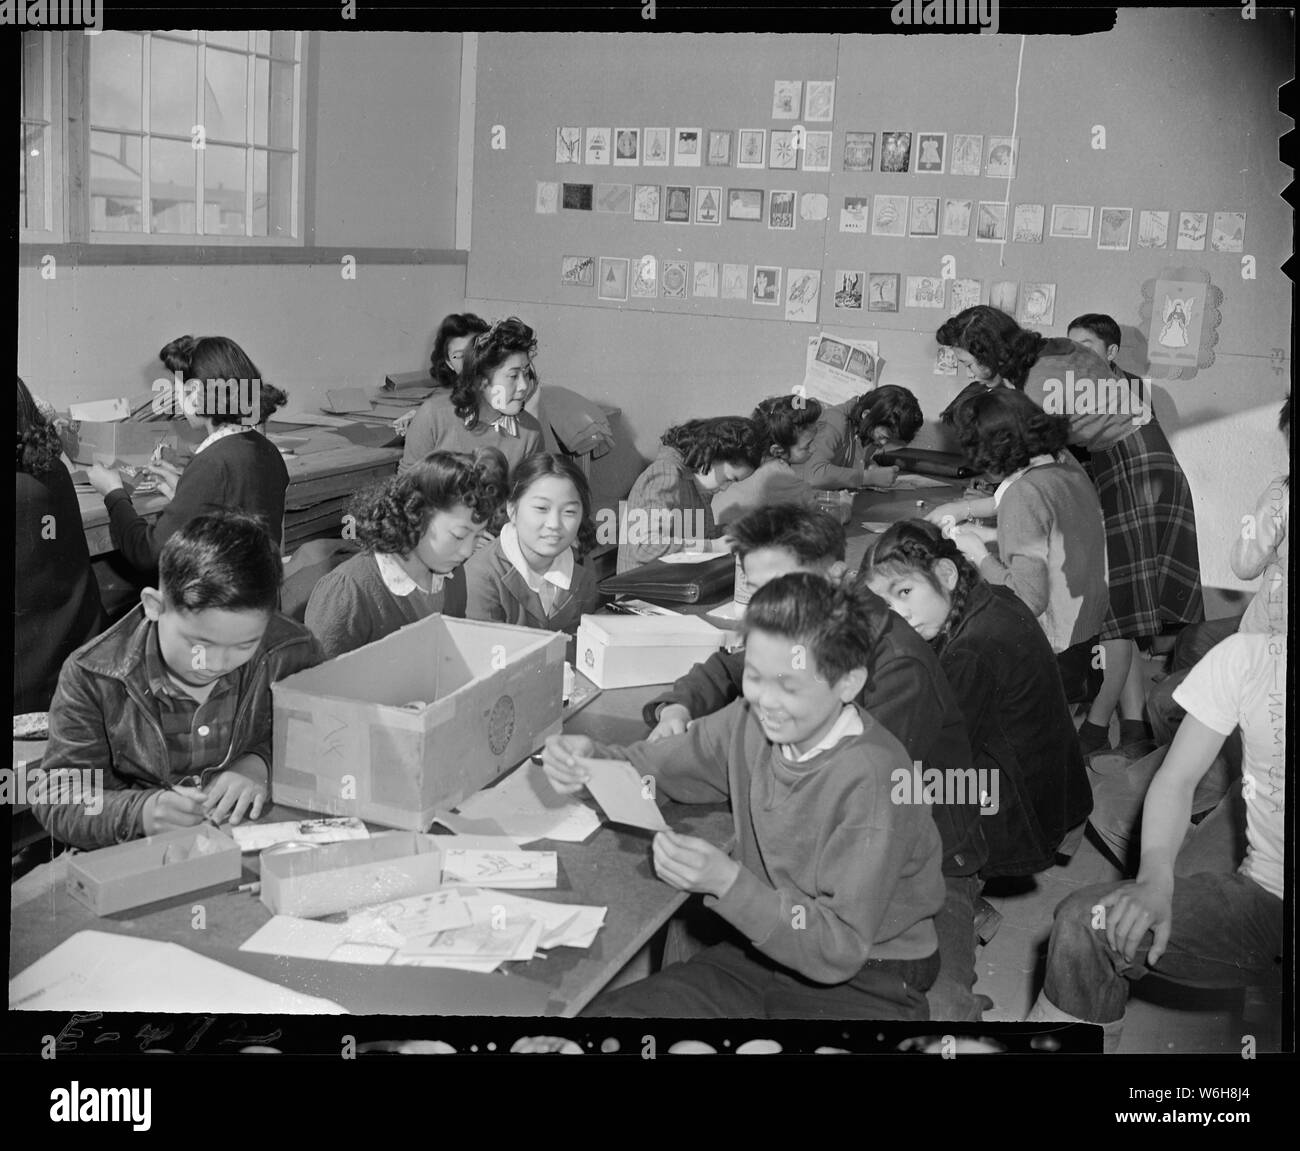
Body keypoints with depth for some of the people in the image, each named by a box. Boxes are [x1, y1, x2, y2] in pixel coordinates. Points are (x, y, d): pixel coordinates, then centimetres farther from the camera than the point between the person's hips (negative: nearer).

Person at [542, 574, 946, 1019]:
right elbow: (653, 767, 9)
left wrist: (727, 881, -32)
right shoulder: (752, 719, -6)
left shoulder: (872, 781, -24)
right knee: (603, 1011, -14)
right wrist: (590, 758, -14)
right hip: (766, 947, 5)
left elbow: (840, 950, -22)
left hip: (867, 982, -4)